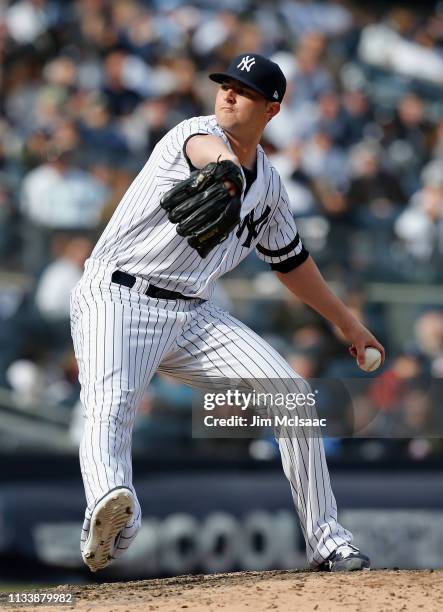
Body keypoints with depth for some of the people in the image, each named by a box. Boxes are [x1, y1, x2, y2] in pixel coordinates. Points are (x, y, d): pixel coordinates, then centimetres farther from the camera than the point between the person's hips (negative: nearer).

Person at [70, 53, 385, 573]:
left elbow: (289, 261, 28)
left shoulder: (268, 185, 13)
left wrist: (346, 322, 33)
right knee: (110, 408, -32)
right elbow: (206, 148, -36)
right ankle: (111, 514, -60)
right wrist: (223, 163, -61)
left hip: (193, 316, 6)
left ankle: (326, 541, 4)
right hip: (116, 301, -6)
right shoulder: (196, 134, -8)